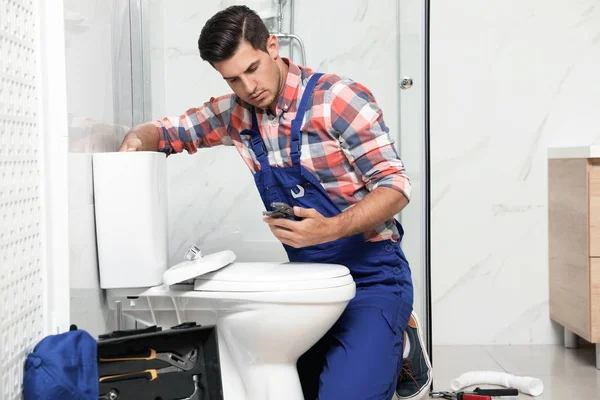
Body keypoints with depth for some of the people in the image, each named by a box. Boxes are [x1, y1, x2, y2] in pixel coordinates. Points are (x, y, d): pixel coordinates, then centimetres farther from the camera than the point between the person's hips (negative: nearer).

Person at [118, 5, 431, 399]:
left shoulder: (340, 98, -15)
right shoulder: (236, 113, 3)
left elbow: (395, 186, -16)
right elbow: (166, 130, 14)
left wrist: (329, 229, -33)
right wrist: (136, 140, -11)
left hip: (369, 277, -6)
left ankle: (397, 347, 9)